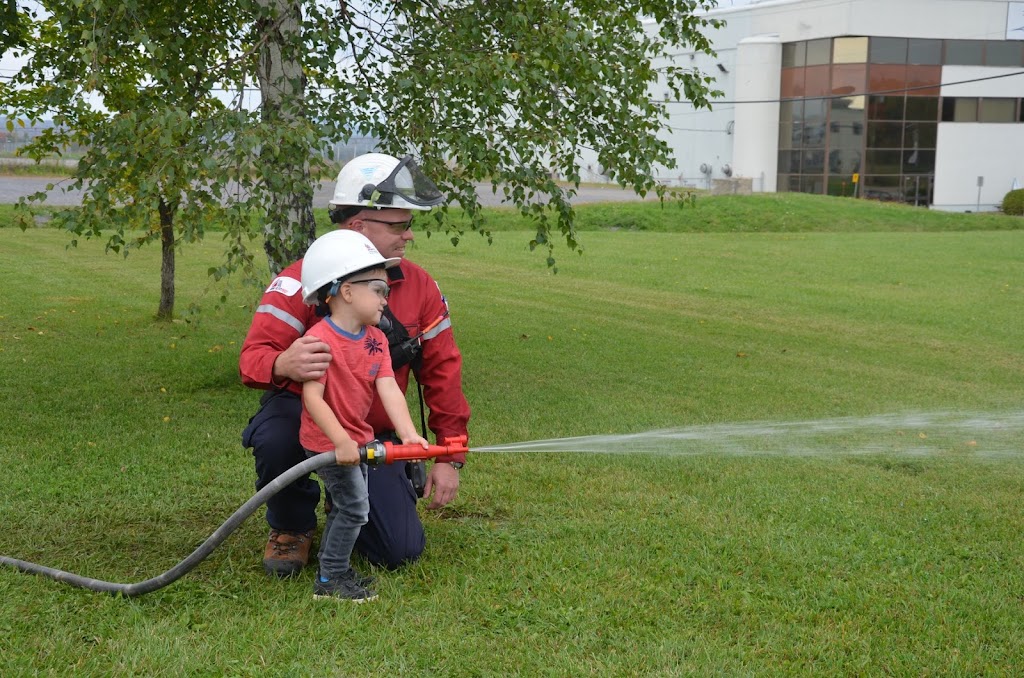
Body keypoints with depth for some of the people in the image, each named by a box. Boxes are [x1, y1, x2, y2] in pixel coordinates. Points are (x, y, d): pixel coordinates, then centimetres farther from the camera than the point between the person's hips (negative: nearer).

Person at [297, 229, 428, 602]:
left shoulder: (376, 340, 1)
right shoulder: (320, 338, -23)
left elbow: (389, 389, -8)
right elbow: (312, 396, -26)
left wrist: (408, 433, -22)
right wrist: (341, 442, -31)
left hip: (357, 438, 9)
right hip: (326, 441, -9)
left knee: (345, 507, 19)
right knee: (354, 506, -8)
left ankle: (331, 568, 35)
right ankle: (331, 579, 4)